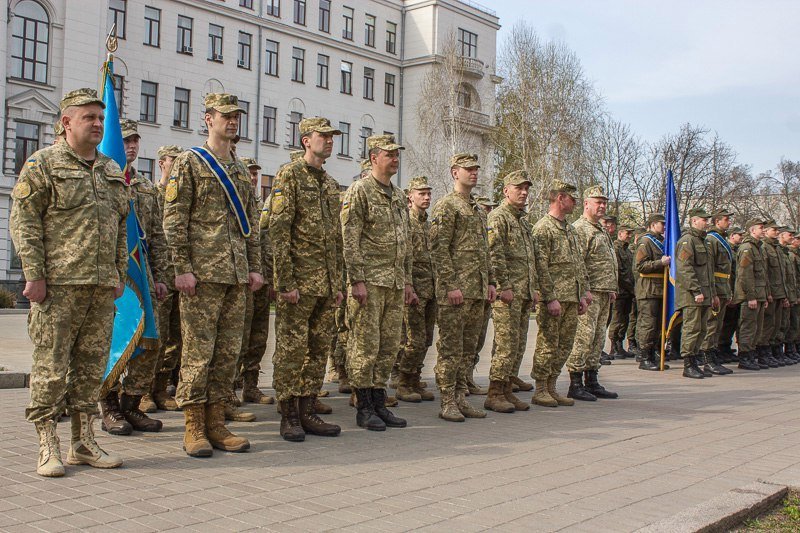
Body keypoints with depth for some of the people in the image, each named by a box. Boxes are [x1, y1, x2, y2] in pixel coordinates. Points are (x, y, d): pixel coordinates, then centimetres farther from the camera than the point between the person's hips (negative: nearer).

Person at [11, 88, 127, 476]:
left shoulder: (112, 171, 18)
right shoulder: (42, 163, 1)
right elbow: (24, 222, -6)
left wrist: (120, 275, 14)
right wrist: (34, 275, -12)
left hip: (102, 287, 6)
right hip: (59, 284, -6)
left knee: (92, 365, 9)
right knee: (51, 366, -3)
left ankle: (84, 443, 17)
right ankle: (48, 447, 5)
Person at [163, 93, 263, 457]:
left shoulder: (241, 170, 19)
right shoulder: (190, 162, -1)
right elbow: (174, 219, -7)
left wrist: (255, 266, 13)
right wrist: (182, 268, -14)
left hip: (236, 276, 7)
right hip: (202, 274, -7)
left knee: (229, 351, 7)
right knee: (198, 350, -4)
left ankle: (216, 423, 15)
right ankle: (194, 428, 3)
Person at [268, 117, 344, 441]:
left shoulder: (331, 184, 18)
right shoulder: (289, 175, -5)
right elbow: (278, 230, -13)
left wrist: (338, 282, 15)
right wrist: (285, 282, -19)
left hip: (326, 284, 8)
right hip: (299, 280, -8)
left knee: (319, 350, 10)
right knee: (291, 348, -2)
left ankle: (307, 412, 18)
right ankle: (289, 417, 5)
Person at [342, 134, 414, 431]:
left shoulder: (399, 196, 18)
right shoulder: (359, 191, -5)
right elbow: (350, 240, -12)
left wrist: (407, 282, 17)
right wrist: (357, 281, -18)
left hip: (395, 283, 8)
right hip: (370, 282, -8)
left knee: (389, 347, 9)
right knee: (365, 346, -3)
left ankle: (379, 403, 17)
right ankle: (364, 409, 4)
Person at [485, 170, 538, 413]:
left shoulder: (523, 220, 22)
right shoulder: (498, 217, -7)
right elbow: (495, 255, -16)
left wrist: (534, 288, 20)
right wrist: (504, 286, -20)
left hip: (525, 294, 9)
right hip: (507, 293, -9)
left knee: (519, 345, 9)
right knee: (507, 344, -9)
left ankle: (507, 391, 16)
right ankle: (494, 394, -4)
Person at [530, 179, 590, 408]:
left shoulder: (570, 228, 19)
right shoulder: (543, 228, -9)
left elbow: (579, 263, 22)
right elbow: (541, 267, -15)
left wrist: (583, 292, 15)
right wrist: (551, 298, -19)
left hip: (572, 298, 9)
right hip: (554, 298, -8)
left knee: (565, 345, 10)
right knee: (548, 344, -3)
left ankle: (551, 387, 18)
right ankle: (540, 390, 5)